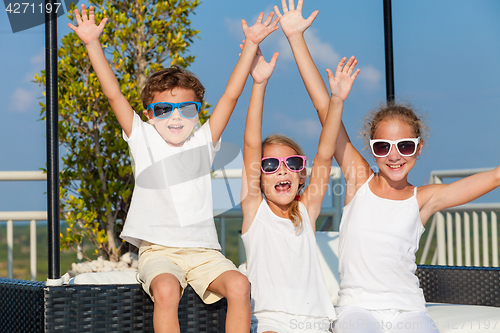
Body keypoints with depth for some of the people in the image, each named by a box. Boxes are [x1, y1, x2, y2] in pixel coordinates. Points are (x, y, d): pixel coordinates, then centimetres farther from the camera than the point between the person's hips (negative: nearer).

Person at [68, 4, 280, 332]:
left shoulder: (204, 141, 11)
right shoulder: (143, 139, 8)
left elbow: (231, 96, 7)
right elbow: (114, 94, 2)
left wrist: (251, 45, 3)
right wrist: (93, 43, -4)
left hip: (203, 250, 2)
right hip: (157, 250, -2)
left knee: (239, 284, -24)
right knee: (166, 290, -32)